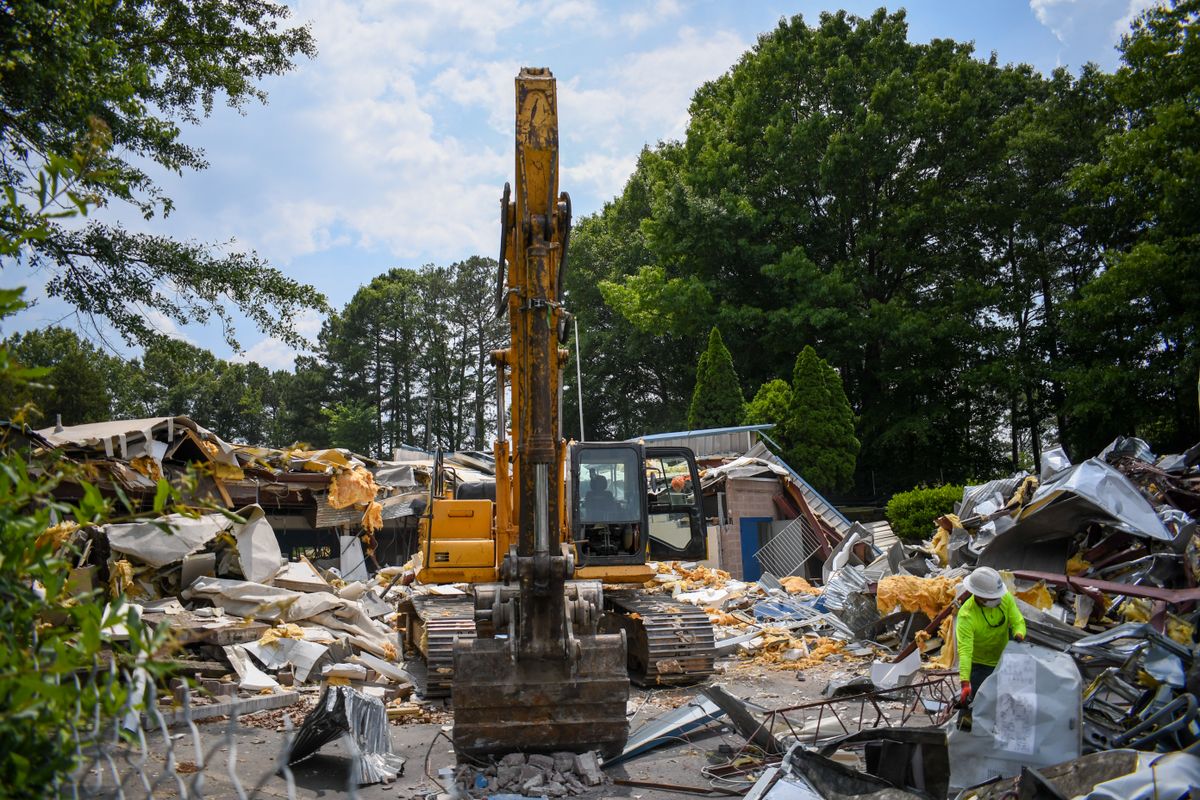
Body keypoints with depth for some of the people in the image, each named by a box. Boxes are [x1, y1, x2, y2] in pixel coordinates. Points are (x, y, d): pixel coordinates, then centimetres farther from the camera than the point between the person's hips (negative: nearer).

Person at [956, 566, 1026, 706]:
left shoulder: (1005, 598, -20)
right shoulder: (966, 616, -34)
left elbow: (1018, 621, -14)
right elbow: (965, 650, -39)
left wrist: (1019, 636, -40)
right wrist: (965, 683, -49)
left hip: (1004, 658, 4)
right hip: (980, 665, -4)